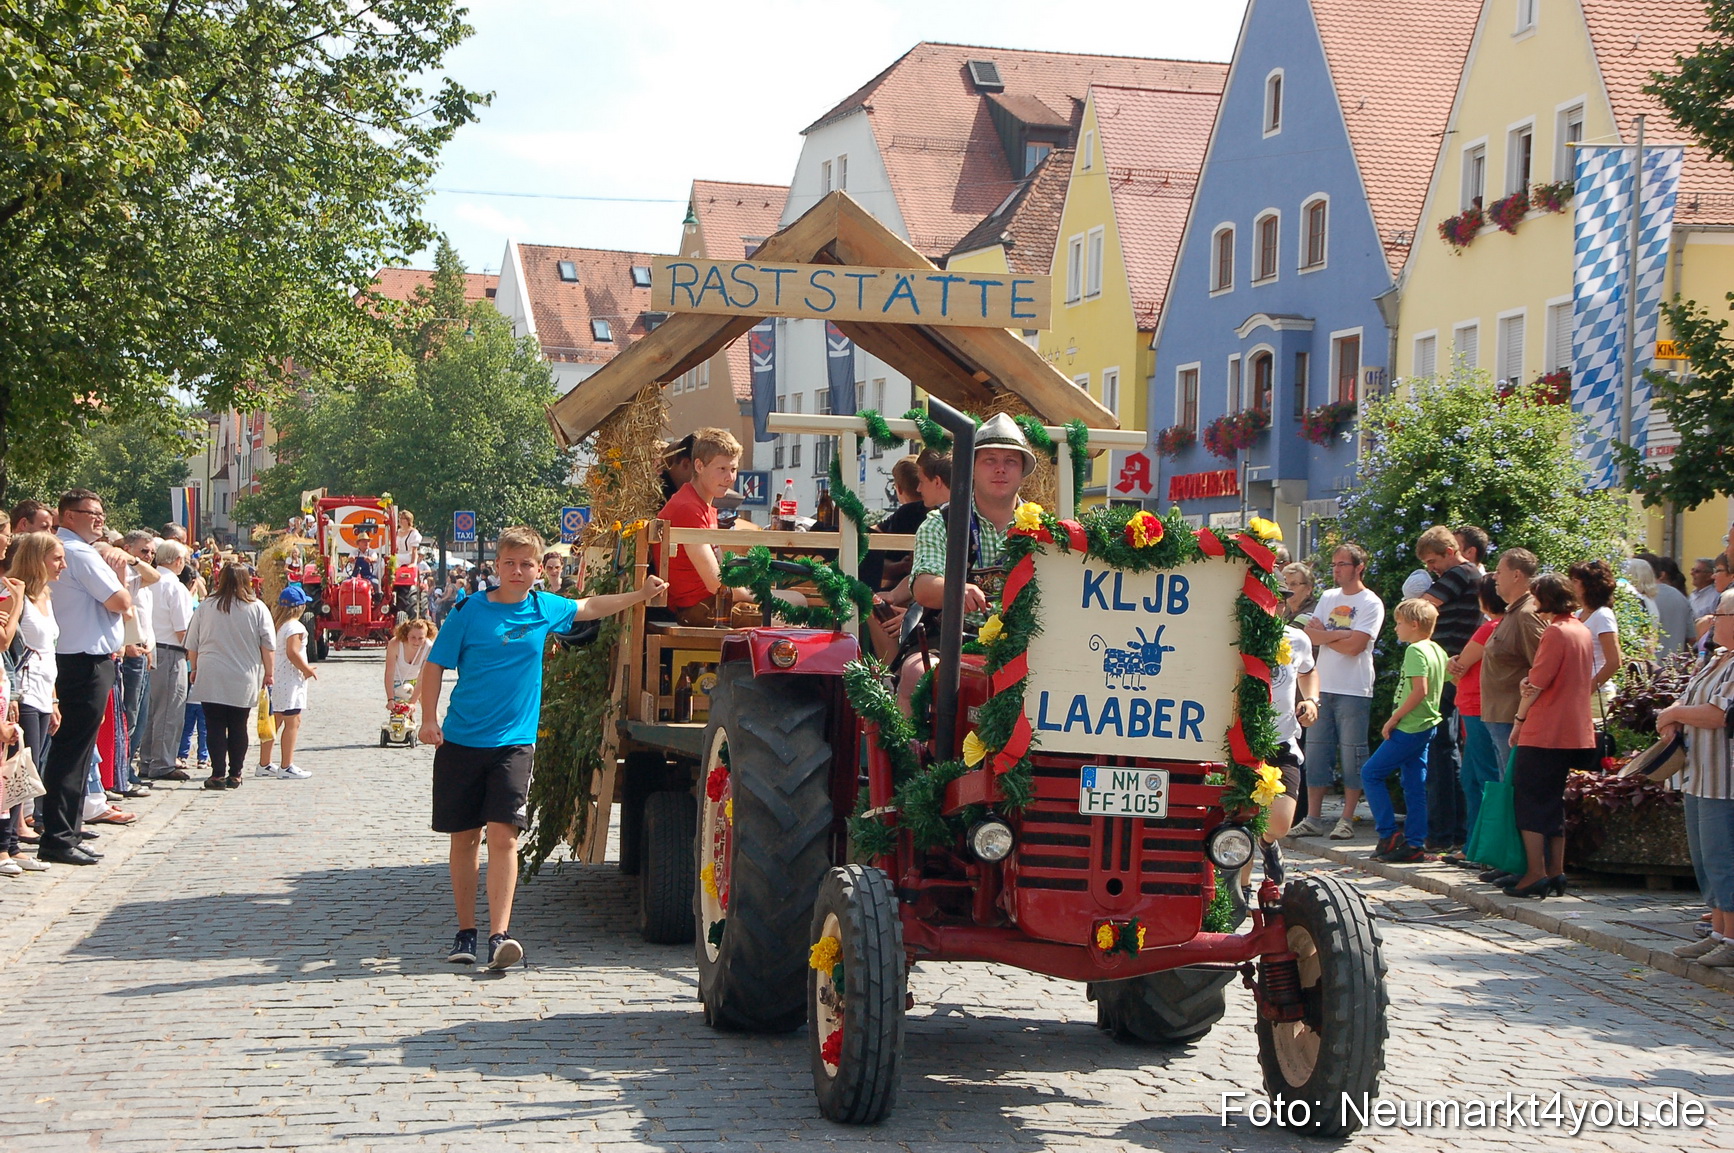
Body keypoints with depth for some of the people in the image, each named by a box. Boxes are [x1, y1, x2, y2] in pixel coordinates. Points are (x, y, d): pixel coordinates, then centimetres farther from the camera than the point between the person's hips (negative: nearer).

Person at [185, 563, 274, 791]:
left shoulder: (206, 607, 3)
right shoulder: (257, 608, 0)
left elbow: (192, 644, 8)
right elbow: (268, 645, 0)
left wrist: (194, 669, 20)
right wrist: (269, 673, 8)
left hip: (211, 678, 0)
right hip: (244, 680, 0)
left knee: (216, 727, 2)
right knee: (238, 728, 8)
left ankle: (218, 774, -2)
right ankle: (235, 774, 10)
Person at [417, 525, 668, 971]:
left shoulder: (545, 609, 6)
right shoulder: (469, 611, -4)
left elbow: (589, 607, 25)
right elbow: (434, 665, 0)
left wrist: (641, 595, 26)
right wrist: (429, 718, -11)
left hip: (514, 742, 1)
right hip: (461, 741, -1)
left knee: (503, 836, -11)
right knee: (464, 837, 6)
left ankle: (499, 937, -16)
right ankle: (465, 931, 18)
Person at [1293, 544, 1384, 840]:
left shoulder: (1371, 603, -4)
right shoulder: (1328, 598, 14)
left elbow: (1354, 646, -15)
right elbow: (1310, 635, 4)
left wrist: (1323, 634, -2)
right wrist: (1339, 635, -10)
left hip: (1354, 691, -5)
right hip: (1323, 687, 5)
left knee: (1352, 757, -1)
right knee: (1317, 753, 4)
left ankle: (1347, 820, 5)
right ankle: (1313, 818, 8)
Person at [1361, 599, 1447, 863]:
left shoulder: (1415, 651, -15)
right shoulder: (1437, 650, 12)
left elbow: (1420, 690, -25)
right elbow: (1442, 687, 17)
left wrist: (1393, 719, -17)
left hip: (1409, 728, -9)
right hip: (1427, 726, 9)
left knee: (1371, 773, -1)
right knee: (1415, 786, 10)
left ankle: (1389, 835, -3)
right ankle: (1415, 844, 10)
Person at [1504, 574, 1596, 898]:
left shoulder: (1556, 631, -14)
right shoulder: (1581, 631, 13)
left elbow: (1538, 683, -13)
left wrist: (1520, 719, -2)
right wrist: (1530, 682, -4)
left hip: (1545, 732, -9)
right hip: (1573, 732, 9)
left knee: (1530, 799, -3)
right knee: (1553, 801, 14)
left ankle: (1536, 873, -7)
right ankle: (1555, 872, 15)